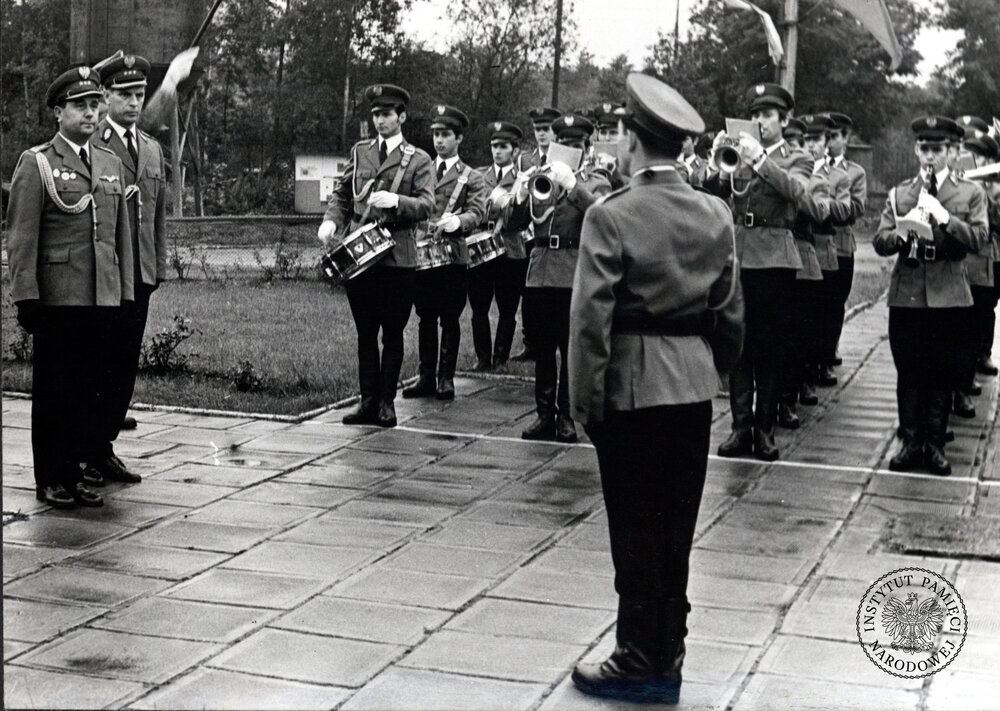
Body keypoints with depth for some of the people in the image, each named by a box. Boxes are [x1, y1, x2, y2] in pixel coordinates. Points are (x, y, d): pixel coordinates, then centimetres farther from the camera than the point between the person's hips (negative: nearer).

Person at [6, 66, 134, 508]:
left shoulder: (111, 164, 15)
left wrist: (126, 292, 13)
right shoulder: (36, 163, -1)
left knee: (96, 389, 8)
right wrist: (26, 298, -11)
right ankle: (52, 480, 11)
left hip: (104, 299, 5)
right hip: (57, 300, -5)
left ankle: (81, 470, 20)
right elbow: (21, 237, -5)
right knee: (54, 392, 3)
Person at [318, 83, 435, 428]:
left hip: (397, 255, -3)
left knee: (392, 334, 2)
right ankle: (368, 401, 12)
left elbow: (426, 205, -7)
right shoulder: (360, 152, 14)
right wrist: (331, 220, -2)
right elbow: (342, 193, 17)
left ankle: (387, 403, 10)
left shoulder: (418, 160, 3)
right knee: (365, 332, 7)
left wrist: (396, 200, -25)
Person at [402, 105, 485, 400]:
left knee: (449, 319, 1)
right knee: (426, 318, 7)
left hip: (453, 254, -3)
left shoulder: (471, 177, 6)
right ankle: (426, 377, 13)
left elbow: (477, 212, -6)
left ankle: (446, 378, 7)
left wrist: (457, 221, -26)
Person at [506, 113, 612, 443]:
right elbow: (514, 224, 6)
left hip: (575, 276, -3)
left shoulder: (595, 184, 6)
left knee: (571, 351, -2)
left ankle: (567, 417, 6)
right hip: (538, 273, 3)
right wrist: (520, 196, -13)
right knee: (542, 350, 7)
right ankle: (544, 414, 15)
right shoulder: (541, 180, 14)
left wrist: (571, 184, -26)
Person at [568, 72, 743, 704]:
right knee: (677, 530, 14)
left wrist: (586, 401, -9)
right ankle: (668, 660, 25)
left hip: (632, 389, -5)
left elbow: (592, 319, -16)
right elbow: (730, 313, 7)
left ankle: (640, 665, 13)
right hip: (695, 386, 5)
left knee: (637, 533, 5)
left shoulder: (611, 217, -14)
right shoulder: (716, 215, 2)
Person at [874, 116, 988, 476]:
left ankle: (935, 443, 14)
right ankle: (910, 441, 16)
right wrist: (902, 234, -18)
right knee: (909, 375, 5)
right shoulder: (899, 194, 11)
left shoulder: (970, 193, 7)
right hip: (906, 295, 1)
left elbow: (978, 239, -7)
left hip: (949, 298, -1)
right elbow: (879, 241, 3)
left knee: (943, 377, 4)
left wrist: (944, 217, -20)